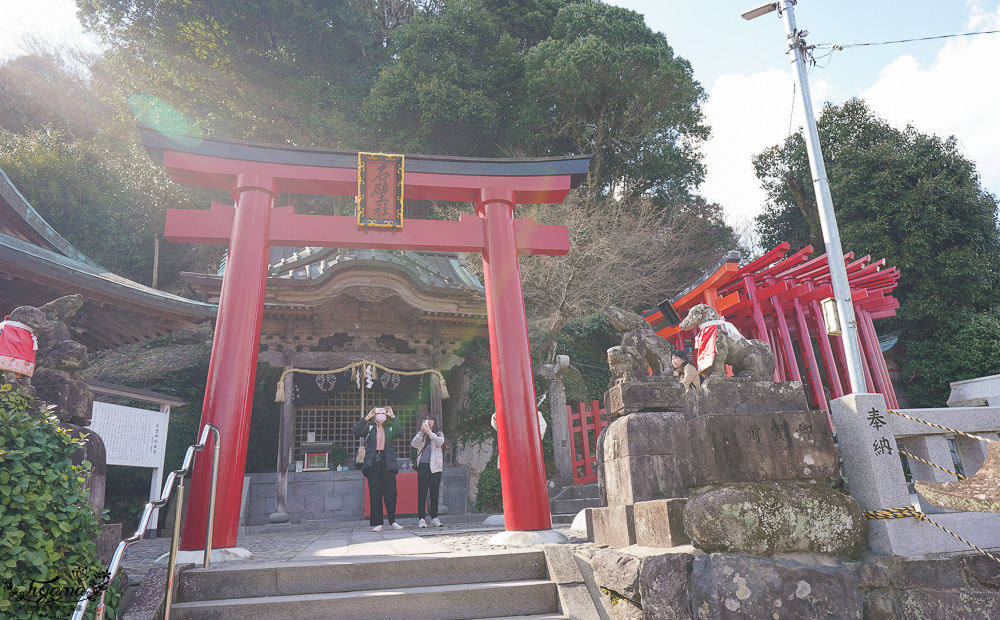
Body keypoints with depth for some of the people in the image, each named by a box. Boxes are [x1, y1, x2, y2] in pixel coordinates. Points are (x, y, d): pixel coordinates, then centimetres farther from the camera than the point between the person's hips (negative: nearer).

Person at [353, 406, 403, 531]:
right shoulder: (369, 428, 11)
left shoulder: (390, 429, 13)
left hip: (387, 463, 1)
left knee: (391, 492, -1)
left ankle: (392, 521, 11)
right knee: (375, 493, -1)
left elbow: (399, 431, -7)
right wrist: (367, 417, -7)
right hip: (373, 463, -1)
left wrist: (393, 416, -6)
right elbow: (356, 431, -5)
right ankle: (377, 523, 3)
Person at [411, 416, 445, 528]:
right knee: (422, 492, -5)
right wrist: (421, 433, -13)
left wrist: (429, 432, -16)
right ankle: (421, 519, -5)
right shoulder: (420, 434, 17)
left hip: (435, 466, 0)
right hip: (422, 465, 0)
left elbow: (440, 442, -7)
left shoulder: (439, 434, 15)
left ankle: (434, 518, 9)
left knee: (434, 492, 2)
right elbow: (414, 444, -1)